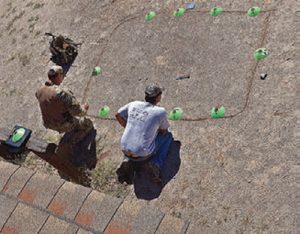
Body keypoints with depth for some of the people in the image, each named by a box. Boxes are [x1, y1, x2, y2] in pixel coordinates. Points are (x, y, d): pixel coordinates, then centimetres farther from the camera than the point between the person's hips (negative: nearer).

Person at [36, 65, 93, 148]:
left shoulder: (39, 91, -14)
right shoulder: (63, 93, -36)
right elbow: (78, 112, -31)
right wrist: (84, 108, -8)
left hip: (49, 124, 7)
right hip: (65, 124, -7)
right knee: (88, 124, 15)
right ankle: (74, 141, 22)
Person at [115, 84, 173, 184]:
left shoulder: (134, 104, 1)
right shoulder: (161, 111, -11)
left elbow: (118, 115, 16)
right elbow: (163, 131, 6)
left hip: (125, 149, 4)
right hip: (143, 154, -4)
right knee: (168, 136, 17)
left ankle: (127, 161, 11)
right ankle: (155, 164, -1)